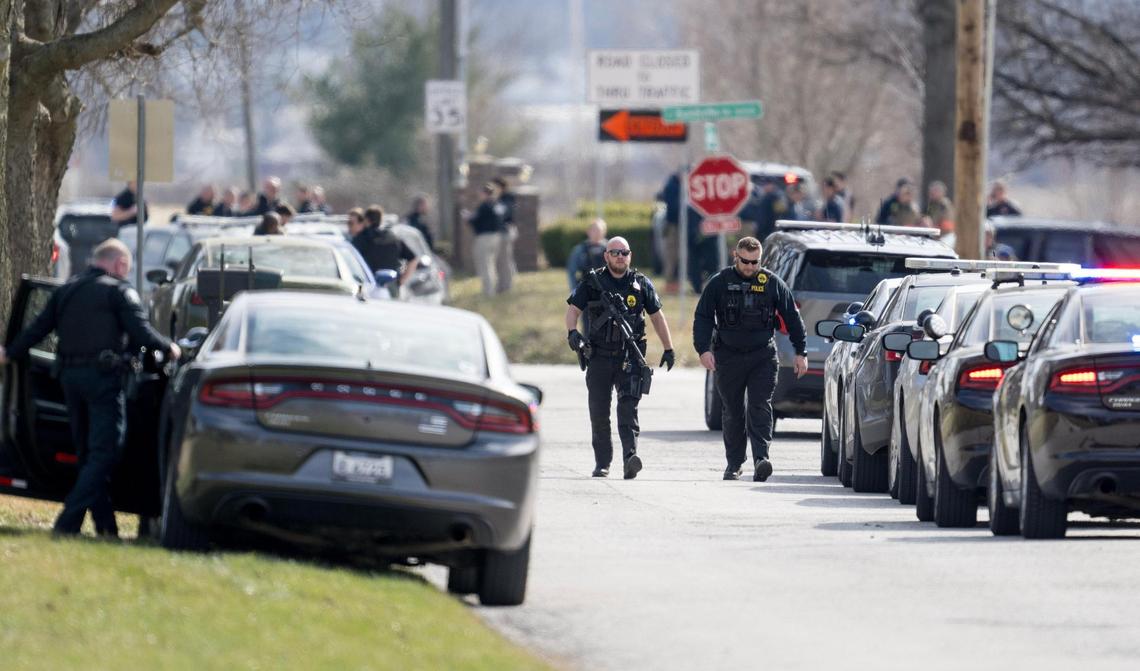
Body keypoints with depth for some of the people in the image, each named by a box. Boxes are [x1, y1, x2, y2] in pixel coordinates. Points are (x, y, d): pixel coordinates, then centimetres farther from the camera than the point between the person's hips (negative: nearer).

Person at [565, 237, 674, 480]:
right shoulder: (592, 282, 6)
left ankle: (630, 456, -27)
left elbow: (657, 316, 15)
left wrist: (668, 349, 15)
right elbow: (573, 309, 1)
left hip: (630, 358, -1)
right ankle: (602, 462, 17)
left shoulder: (641, 284, 8)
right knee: (599, 412, 6)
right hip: (599, 357, 1)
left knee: (628, 406, -16)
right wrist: (572, 332, -19)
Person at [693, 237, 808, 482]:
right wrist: (704, 349, -12)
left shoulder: (772, 283, 4)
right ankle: (734, 464, 17)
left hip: (763, 357, -1)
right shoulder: (720, 283, 3)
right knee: (732, 411, 7)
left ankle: (761, 459, -21)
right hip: (729, 357, 1)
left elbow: (792, 318, 9)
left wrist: (800, 352, 5)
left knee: (760, 408, -12)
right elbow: (703, 317, 2)